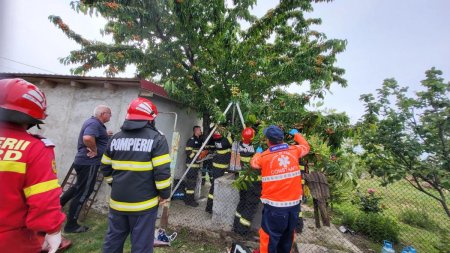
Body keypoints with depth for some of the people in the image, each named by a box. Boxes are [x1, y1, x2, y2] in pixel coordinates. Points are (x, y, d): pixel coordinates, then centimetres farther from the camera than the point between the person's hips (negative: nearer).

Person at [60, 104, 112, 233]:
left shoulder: (93, 122, 12)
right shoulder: (94, 123, -20)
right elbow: (88, 138, -39)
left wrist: (104, 134, 19)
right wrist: (95, 150, -24)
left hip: (84, 161, 10)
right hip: (89, 163, -10)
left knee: (80, 187, 27)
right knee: (83, 193, 2)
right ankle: (71, 225, 15)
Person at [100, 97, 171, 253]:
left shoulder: (116, 138, 4)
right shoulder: (157, 138, -15)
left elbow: (105, 168, 11)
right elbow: (162, 171, -19)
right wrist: (165, 194, -5)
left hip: (118, 201, 6)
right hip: (144, 203, -5)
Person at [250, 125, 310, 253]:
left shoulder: (264, 156, -12)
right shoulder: (294, 150, -4)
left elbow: (253, 163, 10)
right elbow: (306, 146, 18)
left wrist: (258, 152, 28)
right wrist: (297, 134, 32)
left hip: (274, 205, -4)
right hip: (294, 203, 5)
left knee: (269, 236, 14)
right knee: (288, 235, 24)